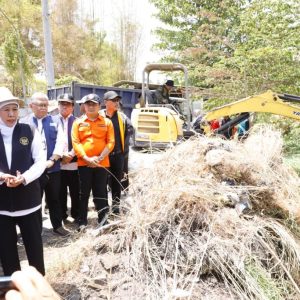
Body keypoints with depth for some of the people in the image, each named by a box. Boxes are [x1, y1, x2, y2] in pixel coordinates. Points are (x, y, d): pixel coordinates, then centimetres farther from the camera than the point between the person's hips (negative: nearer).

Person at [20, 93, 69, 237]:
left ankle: (58, 225, 28)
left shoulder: (55, 121, 7)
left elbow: (61, 141, -3)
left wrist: (52, 160, -13)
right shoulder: (24, 122, 2)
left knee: (54, 198, 13)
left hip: (53, 168, 2)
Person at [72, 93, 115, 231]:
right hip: (83, 163, 0)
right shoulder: (78, 122, 5)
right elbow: (75, 142, -3)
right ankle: (82, 222, 20)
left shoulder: (107, 122, 5)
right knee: (83, 194, 8)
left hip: (102, 163, 0)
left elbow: (111, 142, -1)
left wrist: (100, 157, -13)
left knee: (101, 193, 7)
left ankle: (103, 221, 19)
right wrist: (86, 158, -14)